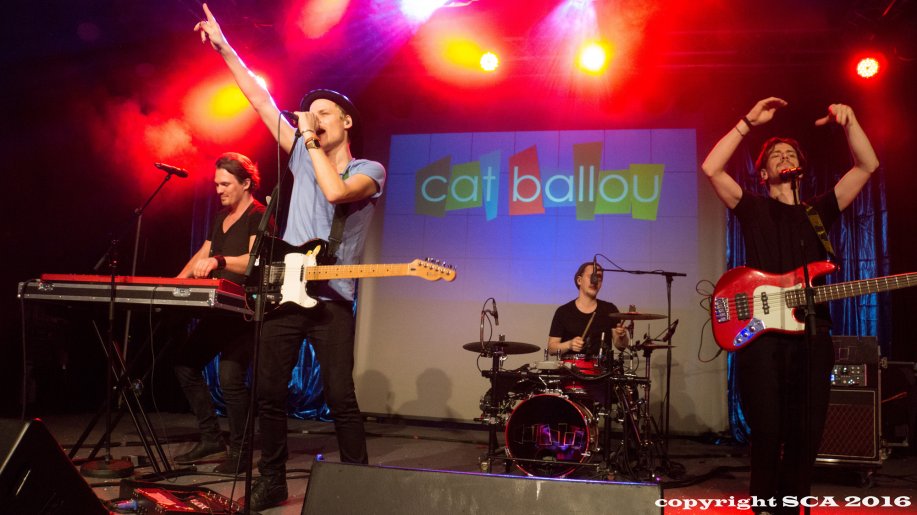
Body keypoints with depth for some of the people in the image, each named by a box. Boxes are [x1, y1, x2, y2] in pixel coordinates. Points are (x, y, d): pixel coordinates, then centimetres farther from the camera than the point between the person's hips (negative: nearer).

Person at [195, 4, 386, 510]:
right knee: (269, 392, 7)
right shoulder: (303, 155, 14)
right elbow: (261, 99, 14)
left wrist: (312, 140, -11)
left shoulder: (369, 171, 0)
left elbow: (335, 191, -22)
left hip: (330, 297, -5)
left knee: (340, 396, -5)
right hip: (284, 288, 5)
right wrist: (224, 47, 14)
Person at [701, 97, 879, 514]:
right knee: (767, 431, -5)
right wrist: (749, 122, -2)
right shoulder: (753, 208, 12)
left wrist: (848, 121, 0)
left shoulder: (818, 211, 20)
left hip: (811, 332, 3)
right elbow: (711, 169, -2)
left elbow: (867, 166, 14)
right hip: (762, 331, -3)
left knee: (807, 433, 3)